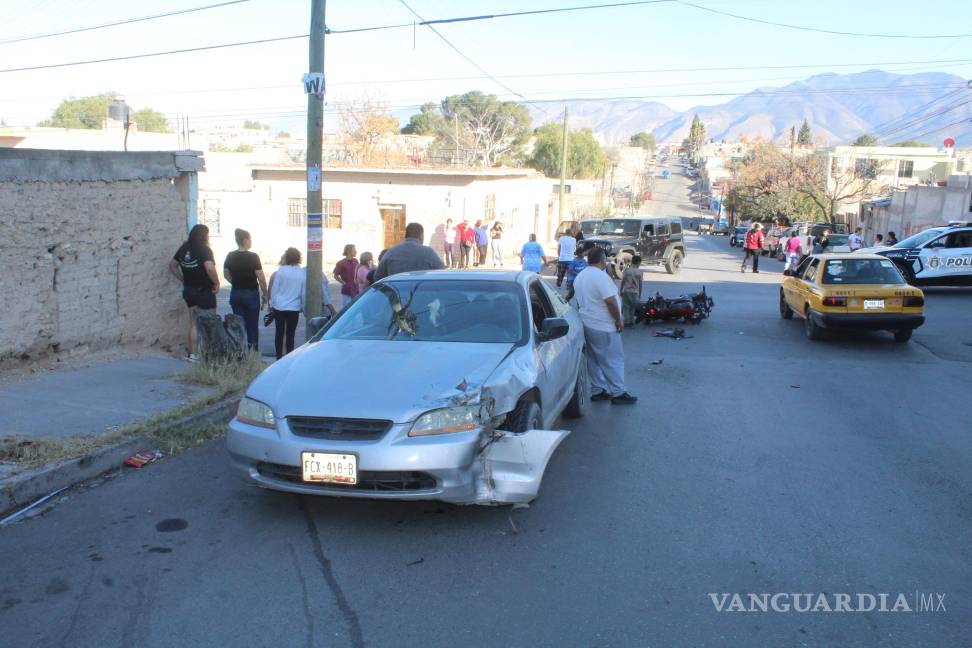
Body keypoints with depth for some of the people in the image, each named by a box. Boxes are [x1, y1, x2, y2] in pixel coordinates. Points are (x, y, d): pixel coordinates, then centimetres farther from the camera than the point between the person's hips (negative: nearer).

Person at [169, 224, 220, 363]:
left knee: (193, 324, 13)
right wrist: (217, 283, -17)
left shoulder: (184, 248, 6)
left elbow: (172, 265, 15)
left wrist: (184, 279, 17)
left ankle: (192, 353, 15)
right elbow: (210, 268, -30)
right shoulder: (204, 249, -15)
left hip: (189, 290, 6)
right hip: (204, 290, -6)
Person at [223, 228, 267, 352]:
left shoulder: (230, 256, 1)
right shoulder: (253, 257, -14)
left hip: (235, 294, 5)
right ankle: (253, 351, 8)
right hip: (251, 294, -4)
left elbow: (226, 274, 10)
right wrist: (265, 295, -4)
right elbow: (261, 278, -13)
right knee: (252, 325, 6)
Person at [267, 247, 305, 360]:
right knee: (290, 334, 5)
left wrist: (272, 304, 9)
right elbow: (304, 292, 3)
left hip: (279, 307, 0)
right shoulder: (303, 273, -2)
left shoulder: (280, 270, -5)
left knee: (279, 332, 9)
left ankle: (279, 357, 13)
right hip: (294, 308, 0)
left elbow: (274, 289, -1)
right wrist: (303, 306, 14)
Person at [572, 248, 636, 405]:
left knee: (594, 359, 13)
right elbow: (610, 301, -22)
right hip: (604, 327, -9)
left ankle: (597, 391, 18)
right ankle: (618, 393, 0)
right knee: (613, 359, -3)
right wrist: (618, 320, -13)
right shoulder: (600, 276, -19)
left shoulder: (580, 277, 11)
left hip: (587, 323, 9)